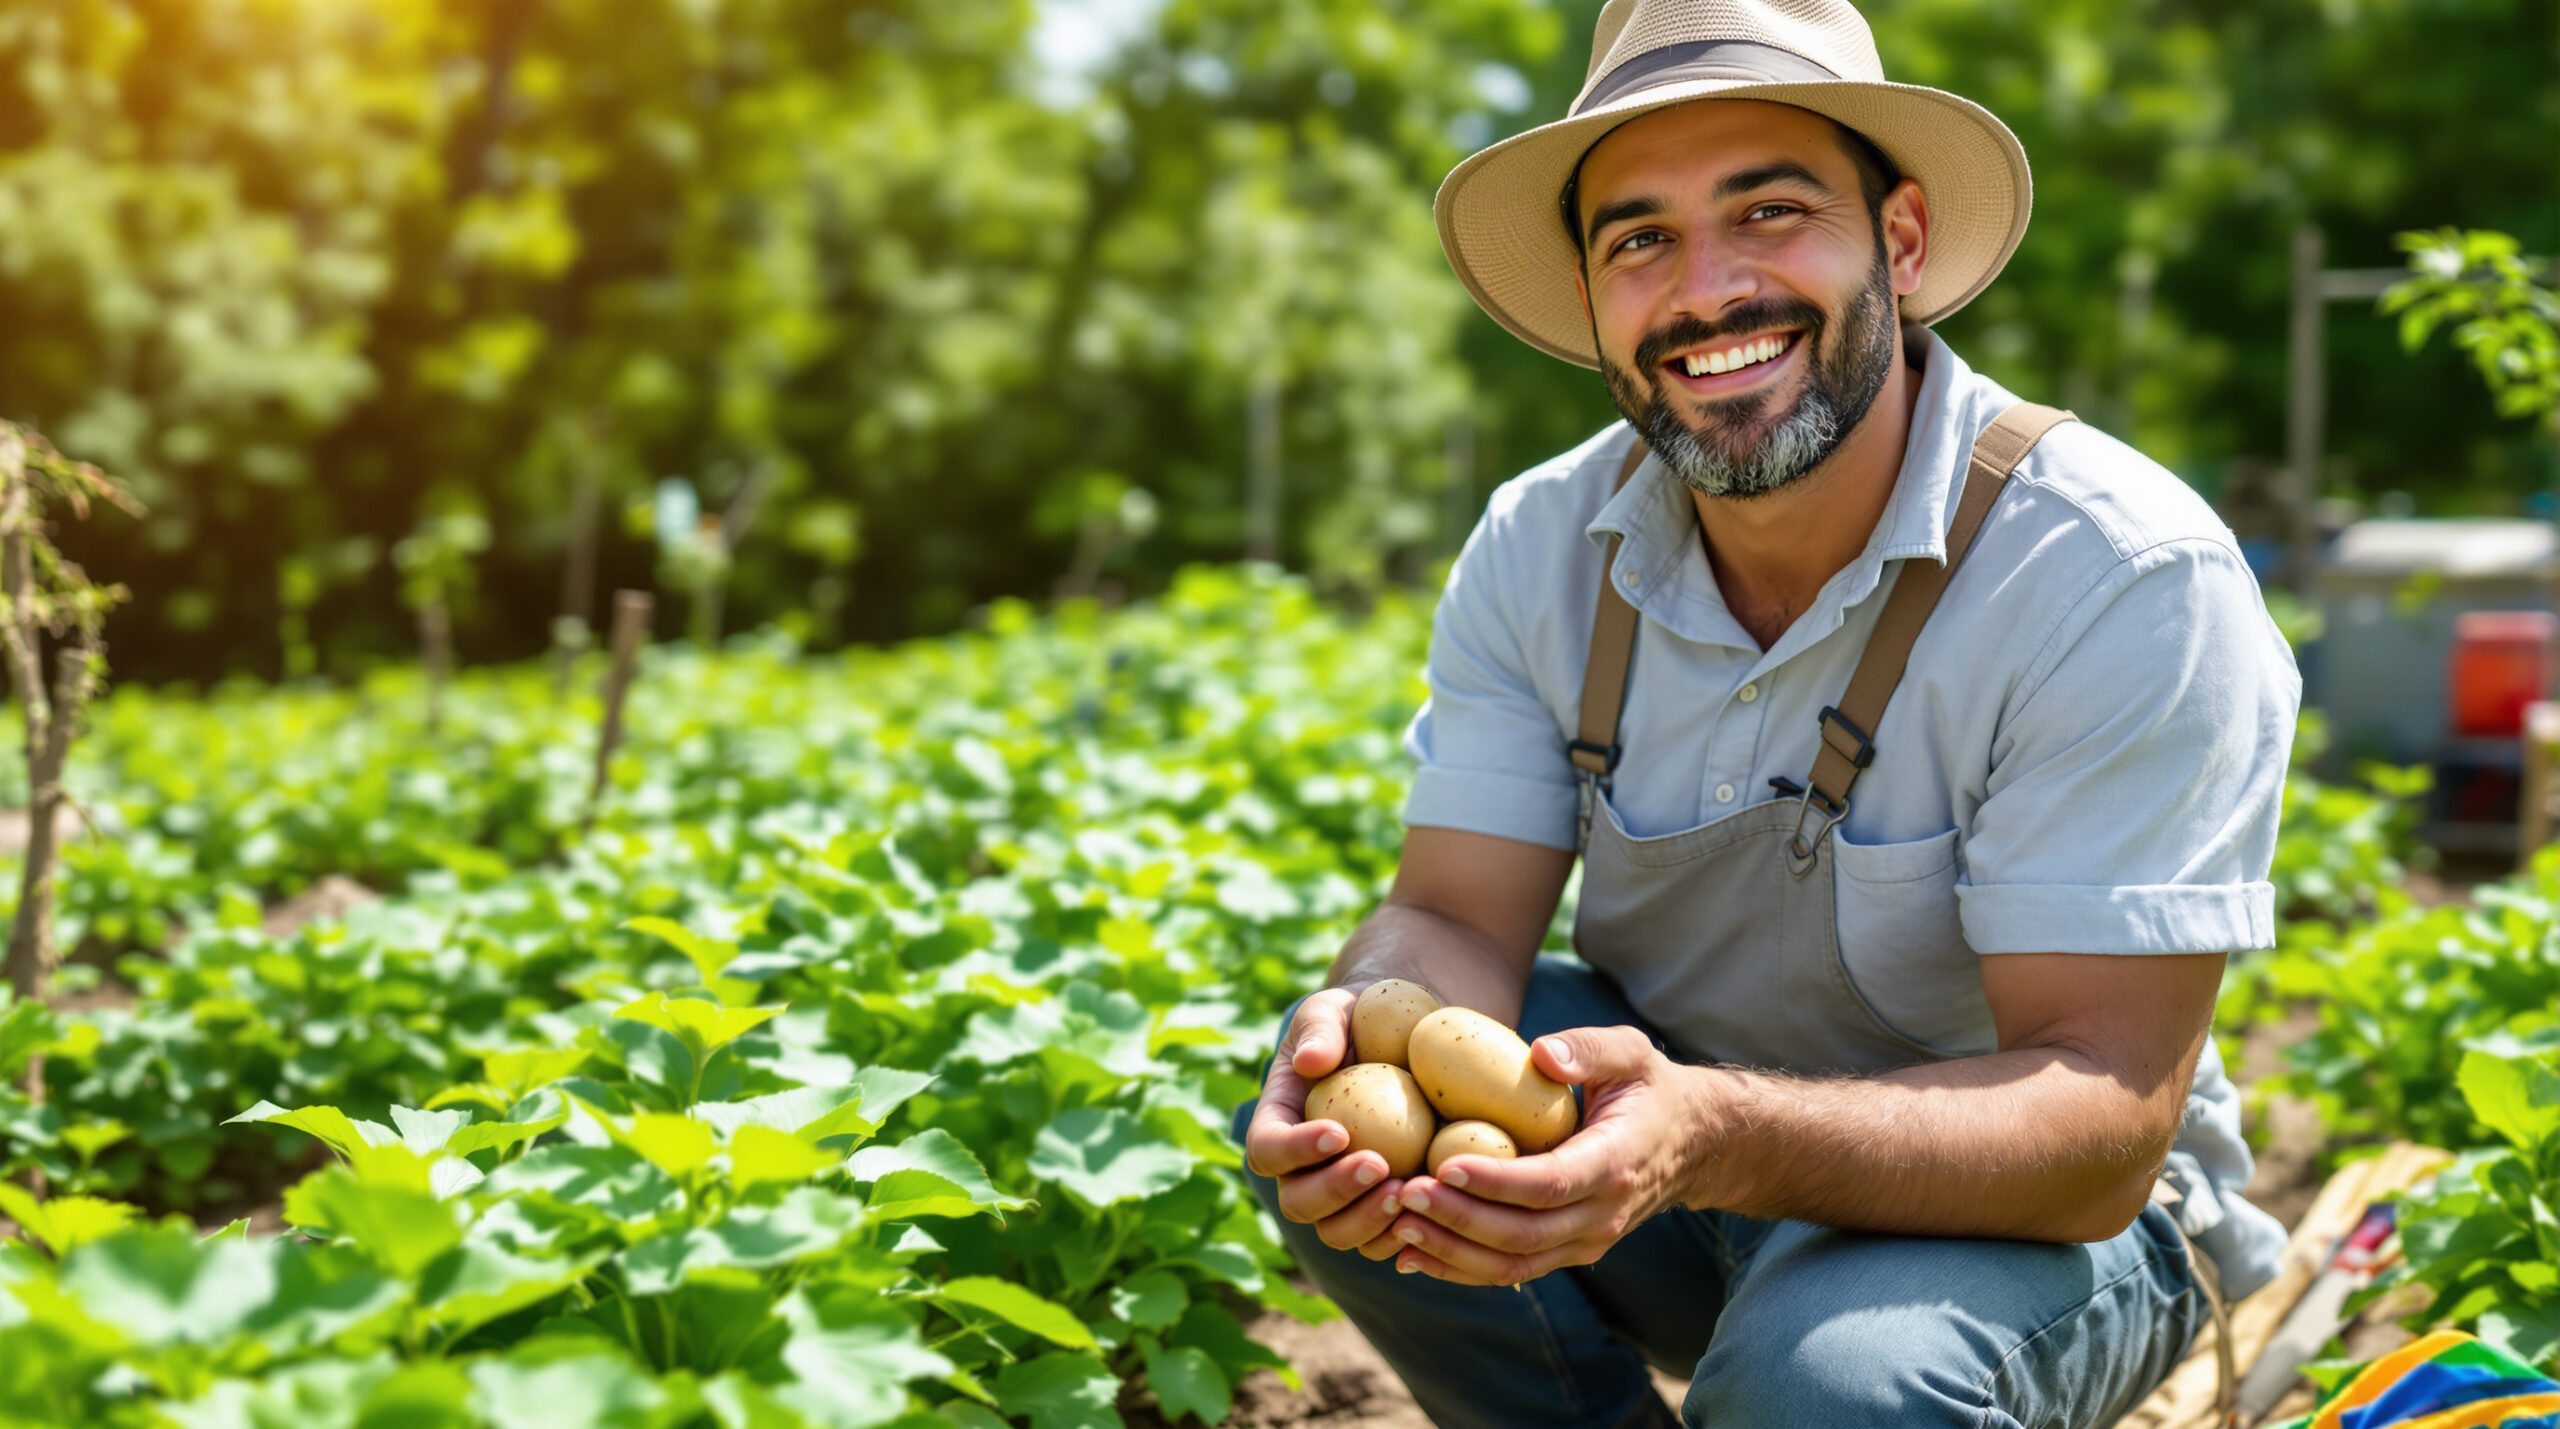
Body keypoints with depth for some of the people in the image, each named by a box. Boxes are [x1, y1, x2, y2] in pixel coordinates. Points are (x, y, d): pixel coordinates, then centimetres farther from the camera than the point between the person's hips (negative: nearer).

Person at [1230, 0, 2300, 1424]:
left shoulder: (2130, 579, -24)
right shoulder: (1538, 551, -8)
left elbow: (2100, 1125, -28)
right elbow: (1456, 916, -9)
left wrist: (1708, 1136, -46)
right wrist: (1376, 1028, -36)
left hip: (2049, 1207, -4)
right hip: (1670, 1101, 5)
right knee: (1332, 1117, -20)